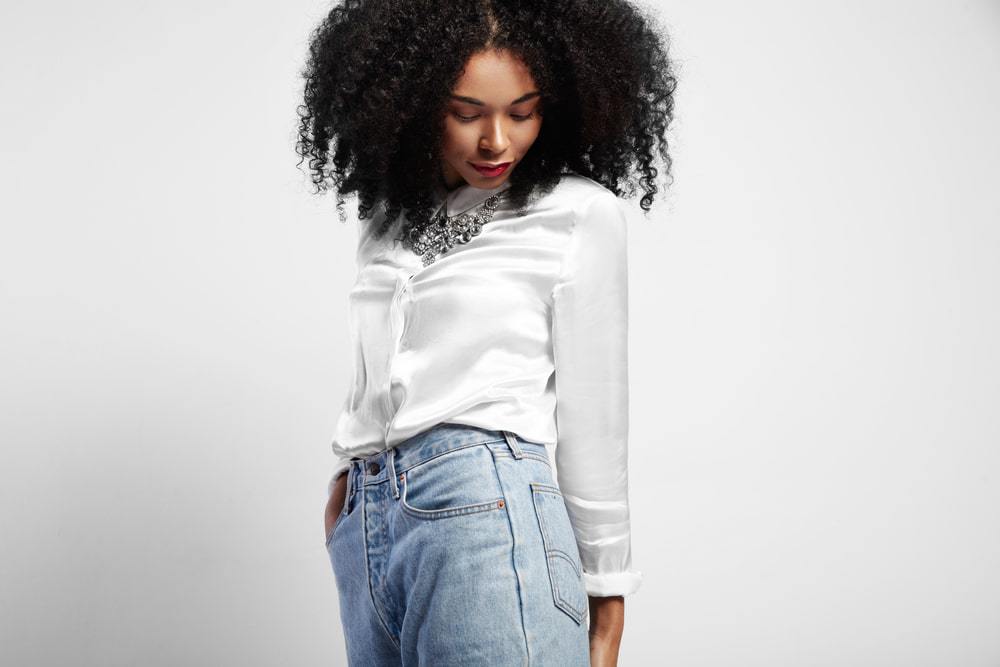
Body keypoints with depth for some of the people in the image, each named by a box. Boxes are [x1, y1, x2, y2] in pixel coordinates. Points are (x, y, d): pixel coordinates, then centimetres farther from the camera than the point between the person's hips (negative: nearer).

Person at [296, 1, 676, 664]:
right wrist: (348, 472, 12)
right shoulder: (389, 211, 17)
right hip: (364, 532, 5)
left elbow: (594, 425, 0)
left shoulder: (578, 214, 1)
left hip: (486, 515, -5)